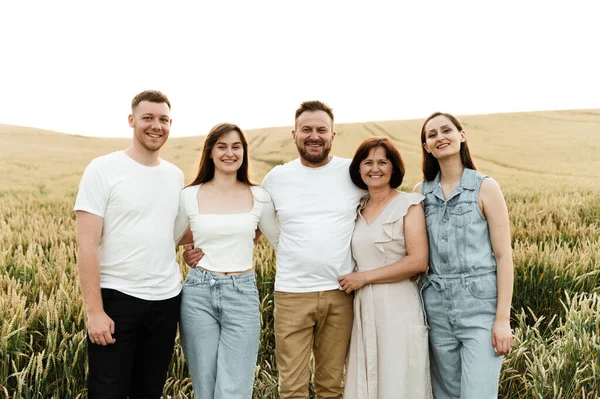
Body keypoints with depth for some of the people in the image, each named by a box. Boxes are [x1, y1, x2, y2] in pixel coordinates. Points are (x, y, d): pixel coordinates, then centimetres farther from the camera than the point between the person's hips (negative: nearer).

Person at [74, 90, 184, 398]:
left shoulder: (175, 176, 8)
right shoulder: (103, 170, -7)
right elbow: (87, 245, -11)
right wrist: (94, 311, -16)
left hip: (166, 301, 5)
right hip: (117, 298, -4)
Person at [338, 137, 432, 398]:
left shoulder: (408, 205, -4)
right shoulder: (358, 209, 12)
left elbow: (418, 261, -14)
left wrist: (364, 277, -12)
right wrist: (352, 278, 1)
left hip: (398, 307, -5)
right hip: (364, 308, 5)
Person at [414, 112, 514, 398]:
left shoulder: (485, 187, -3)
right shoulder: (421, 192, 8)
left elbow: (503, 256, -5)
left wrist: (503, 319, -10)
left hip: (481, 304, -4)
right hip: (437, 307, 4)